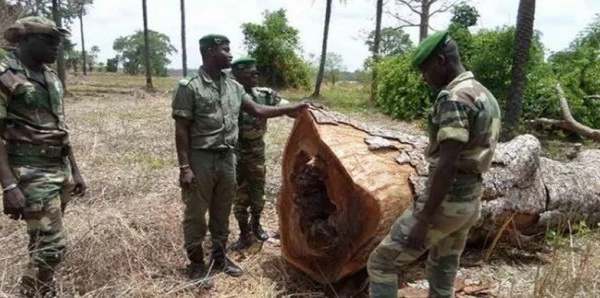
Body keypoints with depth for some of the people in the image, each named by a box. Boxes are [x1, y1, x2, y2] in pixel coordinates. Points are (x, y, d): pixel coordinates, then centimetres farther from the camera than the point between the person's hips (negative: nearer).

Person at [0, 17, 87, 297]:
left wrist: (74, 170, 16)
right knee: (52, 245, -6)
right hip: (32, 173, -7)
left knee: (42, 242, 16)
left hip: (60, 169, 7)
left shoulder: (51, 77, 12)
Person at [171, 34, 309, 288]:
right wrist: (184, 167, -16)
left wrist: (291, 109, 9)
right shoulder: (189, 87, -12)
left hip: (227, 158, 6)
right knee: (195, 214, 8)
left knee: (222, 212, 17)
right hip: (201, 160, -6)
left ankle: (219, 257, 35)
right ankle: (196, 264, 25)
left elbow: (257, 110, 13)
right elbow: (181, 131, -12)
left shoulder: (234, 86, 7)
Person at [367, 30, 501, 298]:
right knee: (443, 275, 20)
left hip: (446, 201, -10)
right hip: (470, 201, 10)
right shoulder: (485, 96, 13)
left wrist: (423, 219, -22)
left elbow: (447, 164, -25)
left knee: (381, 263, 0)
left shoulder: (453, 97, -19)